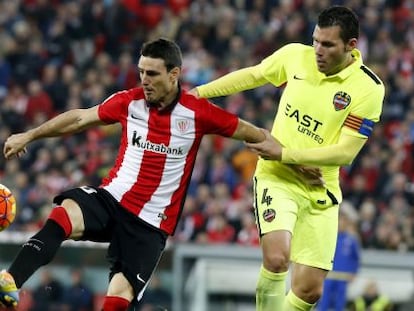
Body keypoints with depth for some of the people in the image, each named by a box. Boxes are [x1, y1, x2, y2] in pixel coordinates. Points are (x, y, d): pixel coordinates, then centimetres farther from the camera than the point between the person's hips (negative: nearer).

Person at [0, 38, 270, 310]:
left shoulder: (197, 112, -5)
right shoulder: (130, 102, 2)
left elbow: (246, 131, 6)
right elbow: (80, 118, 14)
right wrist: (29, 136, 17)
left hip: (151, 223, -1)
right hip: (111, 199, 1)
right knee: (64, 214, -31)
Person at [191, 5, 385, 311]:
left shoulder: (369, 89, -14)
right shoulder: (295, 56, -6)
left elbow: (345, 153, -15)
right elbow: (251, 75, 14)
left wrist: (284, 153, -18)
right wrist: (199, 92, 13)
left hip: (321, 191, 0)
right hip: (277, 178, 0)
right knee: (276, 258, -26)